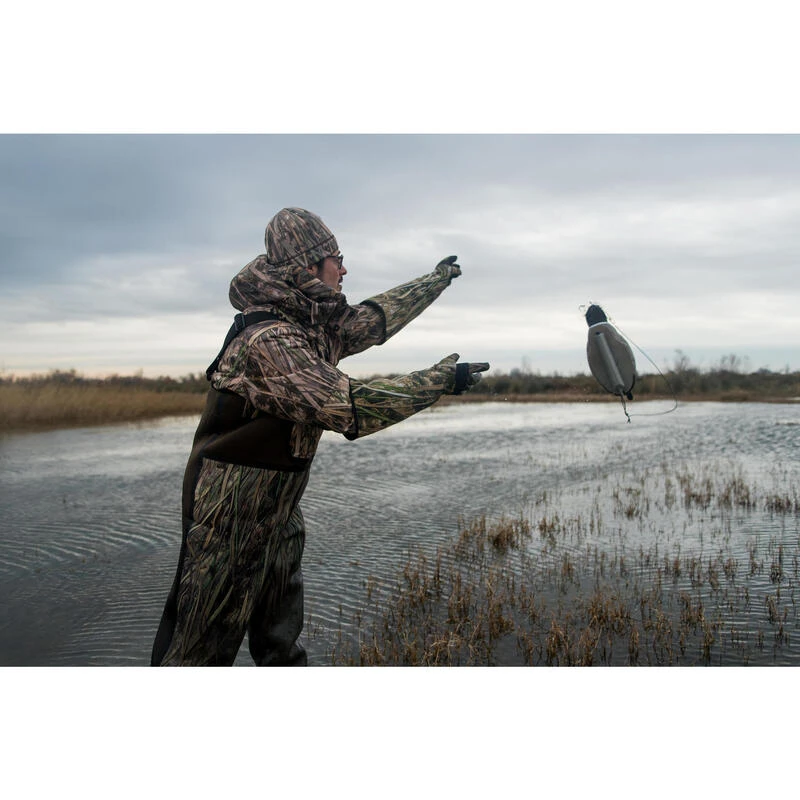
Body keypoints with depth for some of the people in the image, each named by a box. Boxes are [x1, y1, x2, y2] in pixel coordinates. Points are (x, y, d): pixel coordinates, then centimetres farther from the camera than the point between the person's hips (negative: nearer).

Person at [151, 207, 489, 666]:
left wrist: (438, 280, 29)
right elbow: (349, 407, -30)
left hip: (279, 508, 9)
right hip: (231, 516, -9)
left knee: (283, 643, 20)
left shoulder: (315, 325, 2)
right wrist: (440, 381, -21)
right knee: (203, 648, 3)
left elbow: (375, 319, 18)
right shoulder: (267, 340, -26)